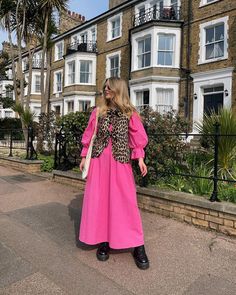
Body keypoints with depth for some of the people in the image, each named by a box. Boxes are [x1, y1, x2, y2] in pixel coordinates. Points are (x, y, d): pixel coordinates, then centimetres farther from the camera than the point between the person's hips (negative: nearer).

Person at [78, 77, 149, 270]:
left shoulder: (129, 113, 5)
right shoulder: (98, 112, 12)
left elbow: (137, 138, 2)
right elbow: (89, 136, 13)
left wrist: (140, 158, -8)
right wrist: (84, 157, 10)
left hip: (120, 162, -3)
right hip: (98, 160, 3)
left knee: (126, 201, -2)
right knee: (99, 199, 5)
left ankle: (138, 246, 11)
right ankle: (103, 241, 21)